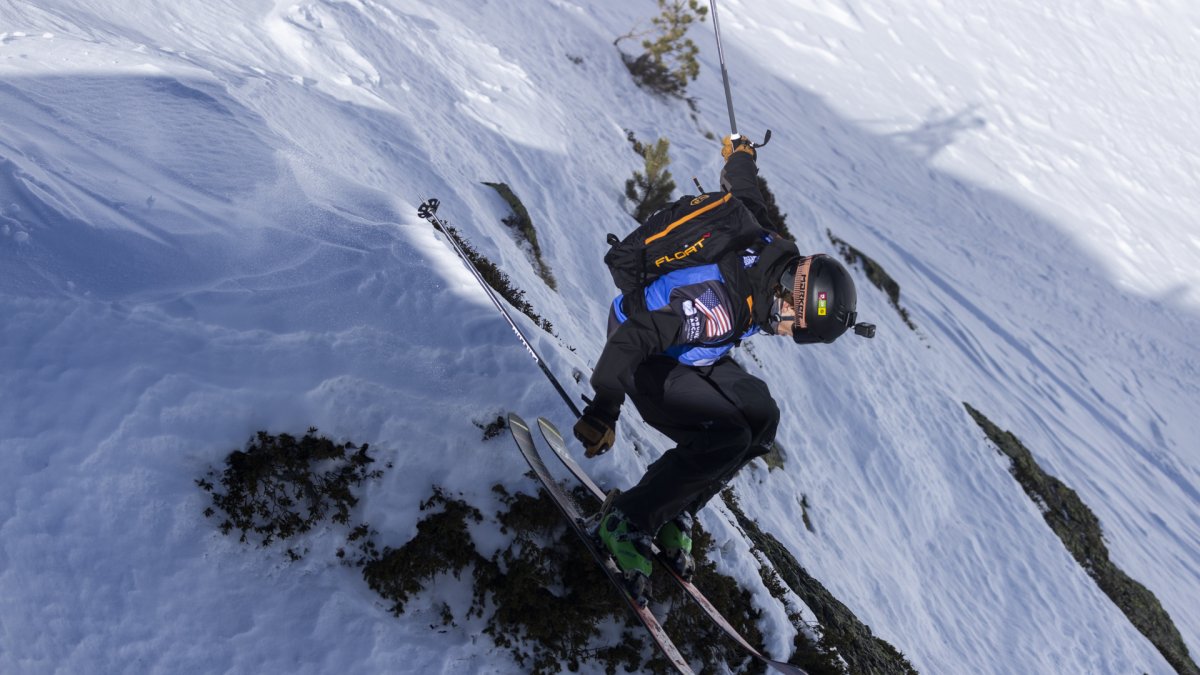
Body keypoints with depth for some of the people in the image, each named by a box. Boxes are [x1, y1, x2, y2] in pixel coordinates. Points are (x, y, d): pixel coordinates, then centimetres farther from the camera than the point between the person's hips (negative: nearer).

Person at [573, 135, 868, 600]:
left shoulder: (773, 253, -14)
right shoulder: (720, 305, -39)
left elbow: (747, 198, 5)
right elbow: (634, 338, -40)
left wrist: (741, 154, 27)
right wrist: (603, 411, -42)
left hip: (690, 353, 9)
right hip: (646, 359, -9)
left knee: (761, 418, 1)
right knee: (727, 438, -22)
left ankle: (674, 512, 12)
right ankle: (629, 521, -7)